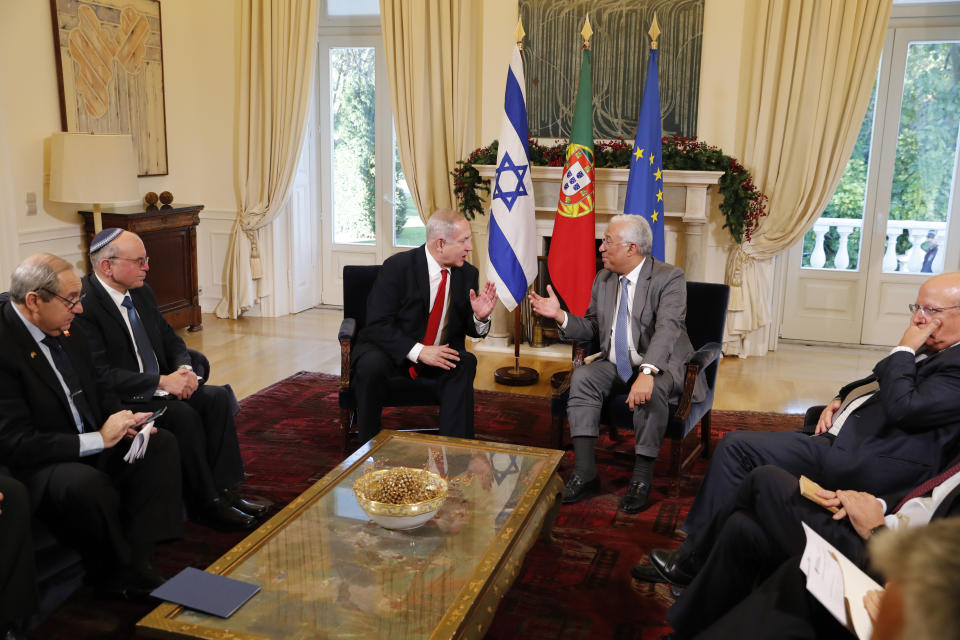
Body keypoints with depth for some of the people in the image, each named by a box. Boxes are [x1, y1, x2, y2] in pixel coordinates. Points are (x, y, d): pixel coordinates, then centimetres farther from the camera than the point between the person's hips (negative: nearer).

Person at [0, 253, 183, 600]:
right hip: (35, 466, -8)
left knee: (161, 445, -9)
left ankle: (136, 559, -12)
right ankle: (118, 577, -8)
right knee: (87, 484, -36)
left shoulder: (64, 329, 3)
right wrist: (98, 439, -23)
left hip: (89, 444, 8)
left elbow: (94, 392, 16)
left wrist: (123, 422, -5)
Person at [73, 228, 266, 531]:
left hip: (158, 387, 8)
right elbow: (102, 375, -22)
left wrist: (184, 369, -6)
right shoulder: (83, 304, -18)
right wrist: (161, 382, -24)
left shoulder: (142, 292, 9)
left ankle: (222, 490, -10)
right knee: (183, 415, -29)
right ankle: (206, 504, -13)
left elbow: (171, 339, 16)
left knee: (218, 397, -13)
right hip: (121, 401, -8)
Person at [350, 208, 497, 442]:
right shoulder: (397, 266, -15)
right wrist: (418, 351, -30)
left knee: (465, 364, -26)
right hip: (391, 350, -3)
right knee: (371, 365, -34)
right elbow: (378, 325, -19)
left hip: (438, 354, 4)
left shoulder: (467, 273, -1)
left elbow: (469, 329, 8)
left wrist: (480, 317, -17)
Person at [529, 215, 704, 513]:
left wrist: (647, 373, -45)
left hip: (660, 366, -5)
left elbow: (667, 329, -29)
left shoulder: (669, 278, -14)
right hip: (616, 365, 6)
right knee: (582, 378, -23)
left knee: (653, 390, -37)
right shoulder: (603, 279, 7)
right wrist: (560, 316, -6)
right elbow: (593, 328, 13)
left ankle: (641, 477, -21)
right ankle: (585, 472, -21)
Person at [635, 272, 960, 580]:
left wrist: (904, 349, -12)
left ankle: (691, 560, 1)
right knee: (737, 446, 4)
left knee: (737, 448, -12)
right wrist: (839, 400, 7)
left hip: (861, 462, -10)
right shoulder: (925, 352, 15)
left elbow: (902, 407, -26)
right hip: (842, 436, 10)